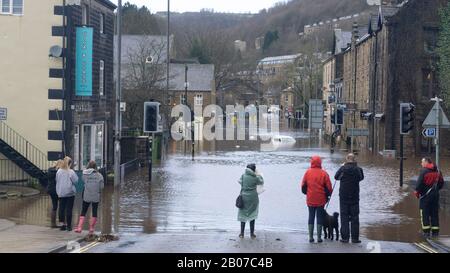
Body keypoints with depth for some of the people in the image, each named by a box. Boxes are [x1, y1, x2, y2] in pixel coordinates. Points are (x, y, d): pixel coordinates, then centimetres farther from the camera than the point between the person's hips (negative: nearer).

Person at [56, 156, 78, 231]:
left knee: (61, 209, 9)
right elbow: (76, 180, -7)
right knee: (69, 209, 2)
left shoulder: (59, 171, -1)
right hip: (70, 193, -3)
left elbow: (57, 180, 7)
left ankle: (62, 224, 11)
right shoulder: (71, 172, -13)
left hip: (61, 193, 3)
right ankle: (68, 225, 3)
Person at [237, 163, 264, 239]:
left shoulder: (243, 176, -5)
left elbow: (240, 181, 14)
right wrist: (259, 175, 21)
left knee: (243, 215, 13)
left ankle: (242, 233, 15)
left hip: (244, 197, 2)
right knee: (252, 216, 9)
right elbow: (262, 182, 9)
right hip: (252, 198, -2)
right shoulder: (256, 178, -11)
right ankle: (252, 234, 14)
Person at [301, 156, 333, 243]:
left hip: (310, 199, 1)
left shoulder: (308, 172, -3)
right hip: (321, 200, -1)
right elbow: (329, 187, -4)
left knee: (311, 217, 9)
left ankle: (311, 237, 7)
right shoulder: (324, 173, -7)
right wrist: (328, 195, 13)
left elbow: (303, 185, 2)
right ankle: (319, 237, 4)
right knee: (319, 217, 6)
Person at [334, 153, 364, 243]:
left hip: (343, 196, -1)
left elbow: (336, 177, 7)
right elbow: (361, 177, 13)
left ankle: (345, 237, 2)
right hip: (355, 197, 1)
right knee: (354, 217, 6)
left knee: (344, 217, 5)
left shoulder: (343, 168, -10)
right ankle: (355, 238, 4)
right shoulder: (358, 169, -7)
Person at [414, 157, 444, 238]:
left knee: (425, 213, 0)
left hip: (425, 195, -6)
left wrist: (417, 192, -2)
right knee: (435, 213, 10)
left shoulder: (424, 171, -12)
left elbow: (420, 183, -16)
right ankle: (435, 231, 10)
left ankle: (426, 231, -3)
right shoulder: (437, 171, 8)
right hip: (435, 195, 6)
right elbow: (441, 183, 13)